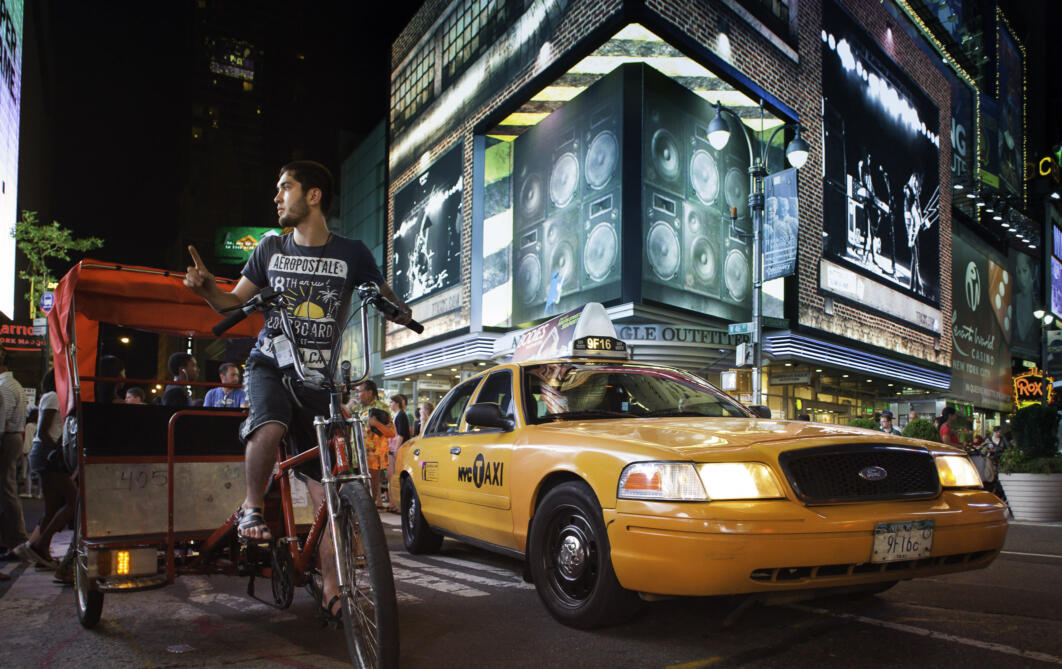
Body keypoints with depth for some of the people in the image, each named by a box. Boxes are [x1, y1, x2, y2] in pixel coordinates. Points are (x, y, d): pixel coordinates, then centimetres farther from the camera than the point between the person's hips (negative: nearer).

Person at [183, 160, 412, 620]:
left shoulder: (351, 254, 3)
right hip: (269, 365, 1)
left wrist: (399, 310, -9)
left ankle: (330, 587, 7)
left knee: (327, 492, -3)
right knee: (269, 427, -35)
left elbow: (384, 297, 14)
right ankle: (252, 507, -7)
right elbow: (235, 303, 15)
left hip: (320, 376, 0)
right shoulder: (271, 249, 9)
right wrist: (206, 288, -6)